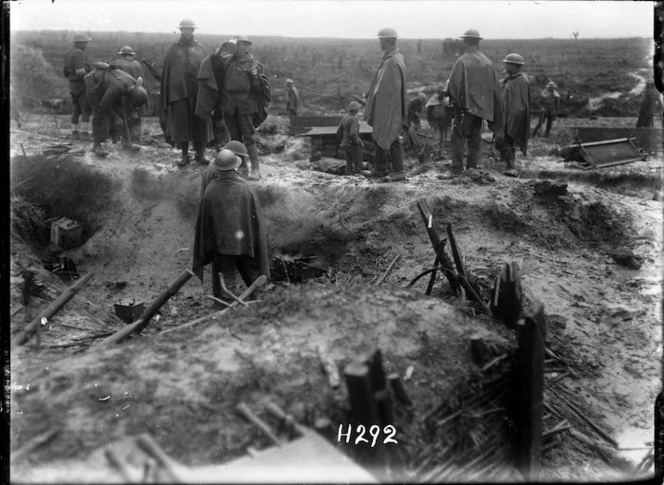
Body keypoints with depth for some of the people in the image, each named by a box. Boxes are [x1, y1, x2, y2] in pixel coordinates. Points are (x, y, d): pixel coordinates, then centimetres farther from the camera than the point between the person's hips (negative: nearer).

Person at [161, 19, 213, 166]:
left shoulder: (201, 49, 9)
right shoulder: (173, 50, 9)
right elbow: (166, 73, 9)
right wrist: (166, 96, 2)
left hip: (198, 92, 0)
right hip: (178, 92, 0)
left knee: (200, 124, 2)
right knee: (181, 124, 1)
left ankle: (200, 154, 12)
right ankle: (184, 155, 10)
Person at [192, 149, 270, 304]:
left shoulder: (210, 191, -15)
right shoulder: (247, 188, -14)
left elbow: (203, 223, -5)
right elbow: (258, 219, -8)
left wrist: (203, 252, 8)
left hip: (221, 245, -1)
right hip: (245, 243, 1)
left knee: (225, 282, 12)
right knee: (252, 276, 20)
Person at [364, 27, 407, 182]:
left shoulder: (393, 62, -21)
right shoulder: (388, 59, 9)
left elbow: (394, 88, -23)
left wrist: (387, 110, -22)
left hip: (390, 109, -10)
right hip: (381, 108, 10)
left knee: (391, 139, -2)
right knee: (378, 138, 15)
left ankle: (398, 172, 7)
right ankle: (380, 169, 24)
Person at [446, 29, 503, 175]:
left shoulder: (462, 61, -12)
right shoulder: (487, 62, 5)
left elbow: (453, 84, -15)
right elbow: (495, 87, 8)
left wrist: (454, 99, 4)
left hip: (465, 105, -5)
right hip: (482, 107, 6)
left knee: (458, 138, -2)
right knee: (475, 139, 13)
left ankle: (457, 169, -7)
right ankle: (472, 168, 15)